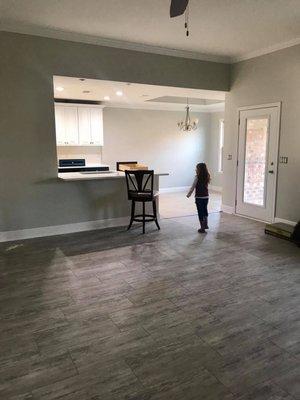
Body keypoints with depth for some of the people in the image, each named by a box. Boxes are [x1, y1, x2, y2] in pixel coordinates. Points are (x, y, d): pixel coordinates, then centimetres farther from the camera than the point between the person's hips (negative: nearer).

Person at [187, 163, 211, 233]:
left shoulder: (197, 178, -16)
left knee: (200, 212, 4)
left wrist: (189, 194, 3)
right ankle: (205, 225, 37)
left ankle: (202, 228, 10)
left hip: (199, 197, -6)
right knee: (205, 210, 23)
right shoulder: (207, 177, 2)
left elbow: (193, 187, -11)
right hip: (206, 197, 6)